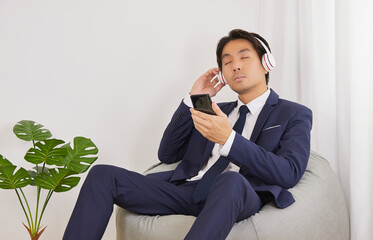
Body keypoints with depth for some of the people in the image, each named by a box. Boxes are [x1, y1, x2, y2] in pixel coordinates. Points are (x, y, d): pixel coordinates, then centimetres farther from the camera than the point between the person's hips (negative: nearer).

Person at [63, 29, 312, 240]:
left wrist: (229, 140, -16)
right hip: (186, 189, 5)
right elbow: (167, 155, 21)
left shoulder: (295, 115, 13)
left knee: (230, 180, -41)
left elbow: (289, 173, -6)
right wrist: (193, 101, 12)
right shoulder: (218, 110, 28)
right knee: (103, 175, -12)